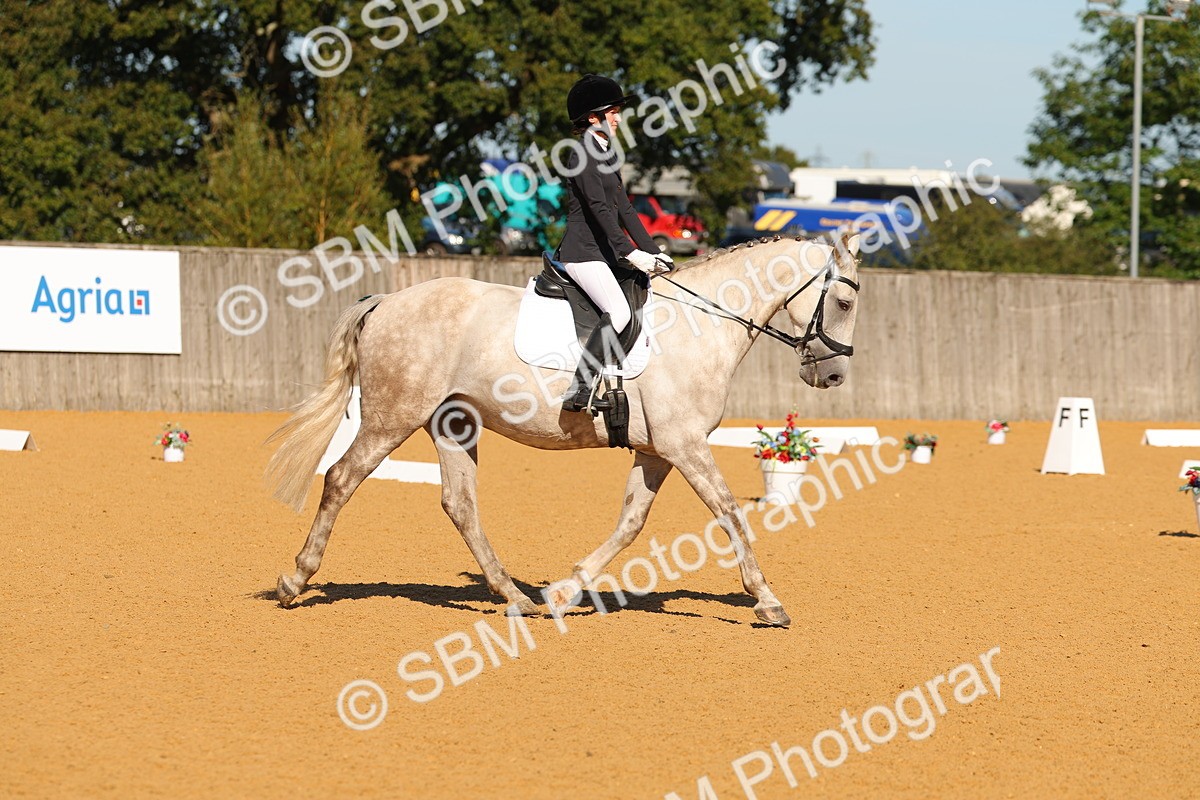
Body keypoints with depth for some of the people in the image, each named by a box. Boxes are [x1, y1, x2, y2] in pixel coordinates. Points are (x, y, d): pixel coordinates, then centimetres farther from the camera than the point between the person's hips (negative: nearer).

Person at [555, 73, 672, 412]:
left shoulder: (608, 156, 19)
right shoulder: (583, 155, -11)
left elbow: (624, 210, 19)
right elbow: (598, 209, -20)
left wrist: (652, 252, 11)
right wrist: (631, 253, -24)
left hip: (604, 254, 10)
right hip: (582, 252, -10)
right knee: (618, 312, -27)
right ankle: (578, 391, -29)